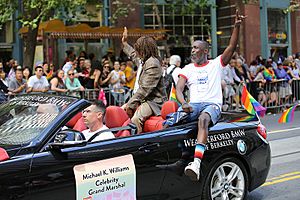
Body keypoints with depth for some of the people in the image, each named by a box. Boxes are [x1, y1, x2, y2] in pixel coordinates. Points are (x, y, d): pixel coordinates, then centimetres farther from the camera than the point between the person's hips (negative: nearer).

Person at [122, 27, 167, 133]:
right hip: (145, 100, 11)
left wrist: (130, 104, -20)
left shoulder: (153, 64, -17)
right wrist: (125, 43, 51)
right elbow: (133, 55, 42)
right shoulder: (144, 61, 15)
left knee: (135, 119, -33)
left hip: (154, 102, -11)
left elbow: (145, 89, -22)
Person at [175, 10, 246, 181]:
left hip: (213, 104, -4)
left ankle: (197, 161, -54)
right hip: (193, 104, 4)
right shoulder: (188, 69, 19)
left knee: (203, 119, -39)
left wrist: (237, 26, -12)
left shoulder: (216, 64, 14)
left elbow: (232, 47, 1)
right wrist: (183, 103, -17)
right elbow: (179, 89, 5)